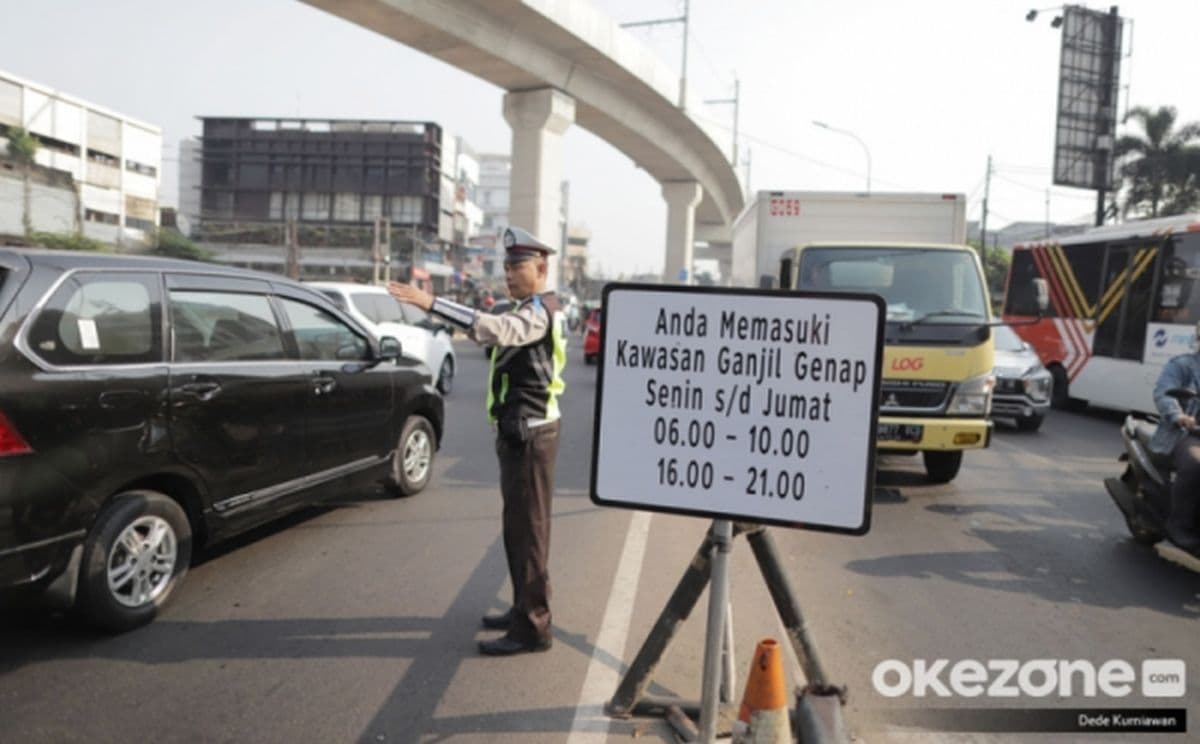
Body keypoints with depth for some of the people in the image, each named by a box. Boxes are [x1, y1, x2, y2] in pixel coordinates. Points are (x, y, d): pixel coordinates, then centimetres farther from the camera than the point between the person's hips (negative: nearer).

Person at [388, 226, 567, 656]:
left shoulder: (538, 312, -17)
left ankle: (531, 628, 2)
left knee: (527, 528, -6)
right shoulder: (535, 311, 18)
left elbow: (495, 330, -36)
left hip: (528, 433, -11)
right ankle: (525, 609, 31)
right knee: (520, 526, 18)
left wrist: (430, 303, -40)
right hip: (521, 430, 11)